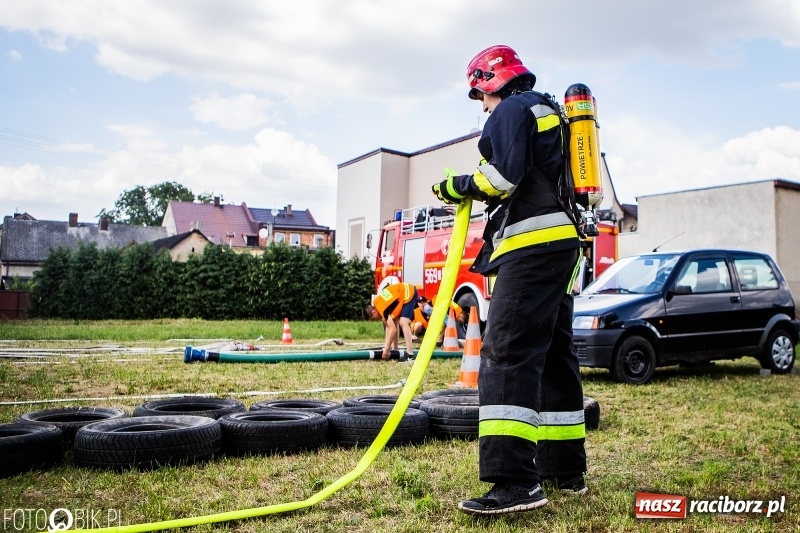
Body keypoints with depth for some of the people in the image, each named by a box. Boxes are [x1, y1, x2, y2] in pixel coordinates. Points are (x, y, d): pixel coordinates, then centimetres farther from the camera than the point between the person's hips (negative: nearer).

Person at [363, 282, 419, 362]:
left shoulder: (382, 308, -25)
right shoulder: (376, 303, 2)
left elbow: (393, 329, -26)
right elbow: (388, 326, 8)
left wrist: (386, 349, -21)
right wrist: (387, 345, 6)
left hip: (410, 293, -10)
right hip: (404, 291, 10)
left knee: (403, 322, -20)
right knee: (394, 322, 11)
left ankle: (410, 354, -22)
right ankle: (395, 351, 18)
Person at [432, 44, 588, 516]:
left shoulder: (512, 110, -1)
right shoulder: (550, 112, 29)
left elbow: (504, 176, -16)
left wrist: (458, 187, -2)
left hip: (532, 246, -10)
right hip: (563, 244, 11)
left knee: (507, 354, -17)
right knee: (554, 355, 12)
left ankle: (516, 481, -23)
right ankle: (565, 468, 18)